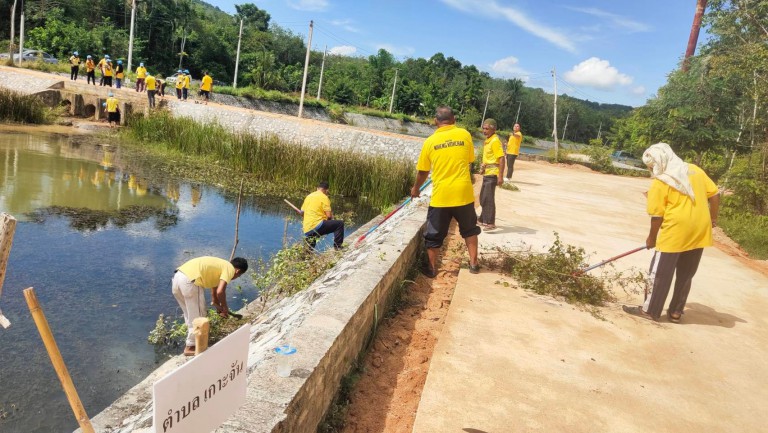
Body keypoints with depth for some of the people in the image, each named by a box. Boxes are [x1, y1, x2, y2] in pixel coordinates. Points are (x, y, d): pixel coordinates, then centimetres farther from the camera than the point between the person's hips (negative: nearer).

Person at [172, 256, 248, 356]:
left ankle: (191, 341, 39)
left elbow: (214, 291, 40)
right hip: (189, 281, -9)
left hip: (178, 277, 9)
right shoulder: (230, 269, 2)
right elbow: (220, 292, -10)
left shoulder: (220, 265, 28)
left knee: (190, 315, 25)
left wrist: (219, 307, 50)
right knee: (198, 316, 8)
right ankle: (190, 347, 19)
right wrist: (225, 307, 7)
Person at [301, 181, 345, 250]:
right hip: (317, 226, -8)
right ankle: (337, 246, -10)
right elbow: (329, 216, -9)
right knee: (340, 223, -3)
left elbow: (302, 213, 23)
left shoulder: (308, 196, 17)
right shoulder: (324, 197, -3)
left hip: (307, 232, 8)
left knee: (310, 249, 30)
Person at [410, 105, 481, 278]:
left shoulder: (430, 141, -2)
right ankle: (474, 263, 27)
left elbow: (423, 171, 5)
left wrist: (416, 189, 23)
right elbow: (469, 160, 12)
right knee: (469, 229, 21)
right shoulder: (465, 134, -1)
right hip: (463, 193, 1)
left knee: (434, 234, 13)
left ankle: (432, 268, 21)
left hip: (440, 195, -1)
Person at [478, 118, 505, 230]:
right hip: (487, 173, 10)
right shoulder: (487, 140, 13)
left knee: (488, 198, -9)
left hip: (492, 174, -10)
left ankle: (490, 223, -4)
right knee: (483, 198, 16)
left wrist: (500, 176, -25)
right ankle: (484, 219, 28)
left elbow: (501, 159, -20)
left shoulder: (495, 141, -15)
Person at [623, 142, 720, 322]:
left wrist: (652, 238, 5)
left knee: (661, 274, 5)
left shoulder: (659, 183, -8)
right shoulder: (695, 170, 9)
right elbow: (715, 194, 9)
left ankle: (650, 310, 11)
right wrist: (712, 218, 19)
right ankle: (676, 312, 22)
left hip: (675, 233, -6)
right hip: (699, 232, 6)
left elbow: (657, 216, -7)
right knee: (685, 275, 14)